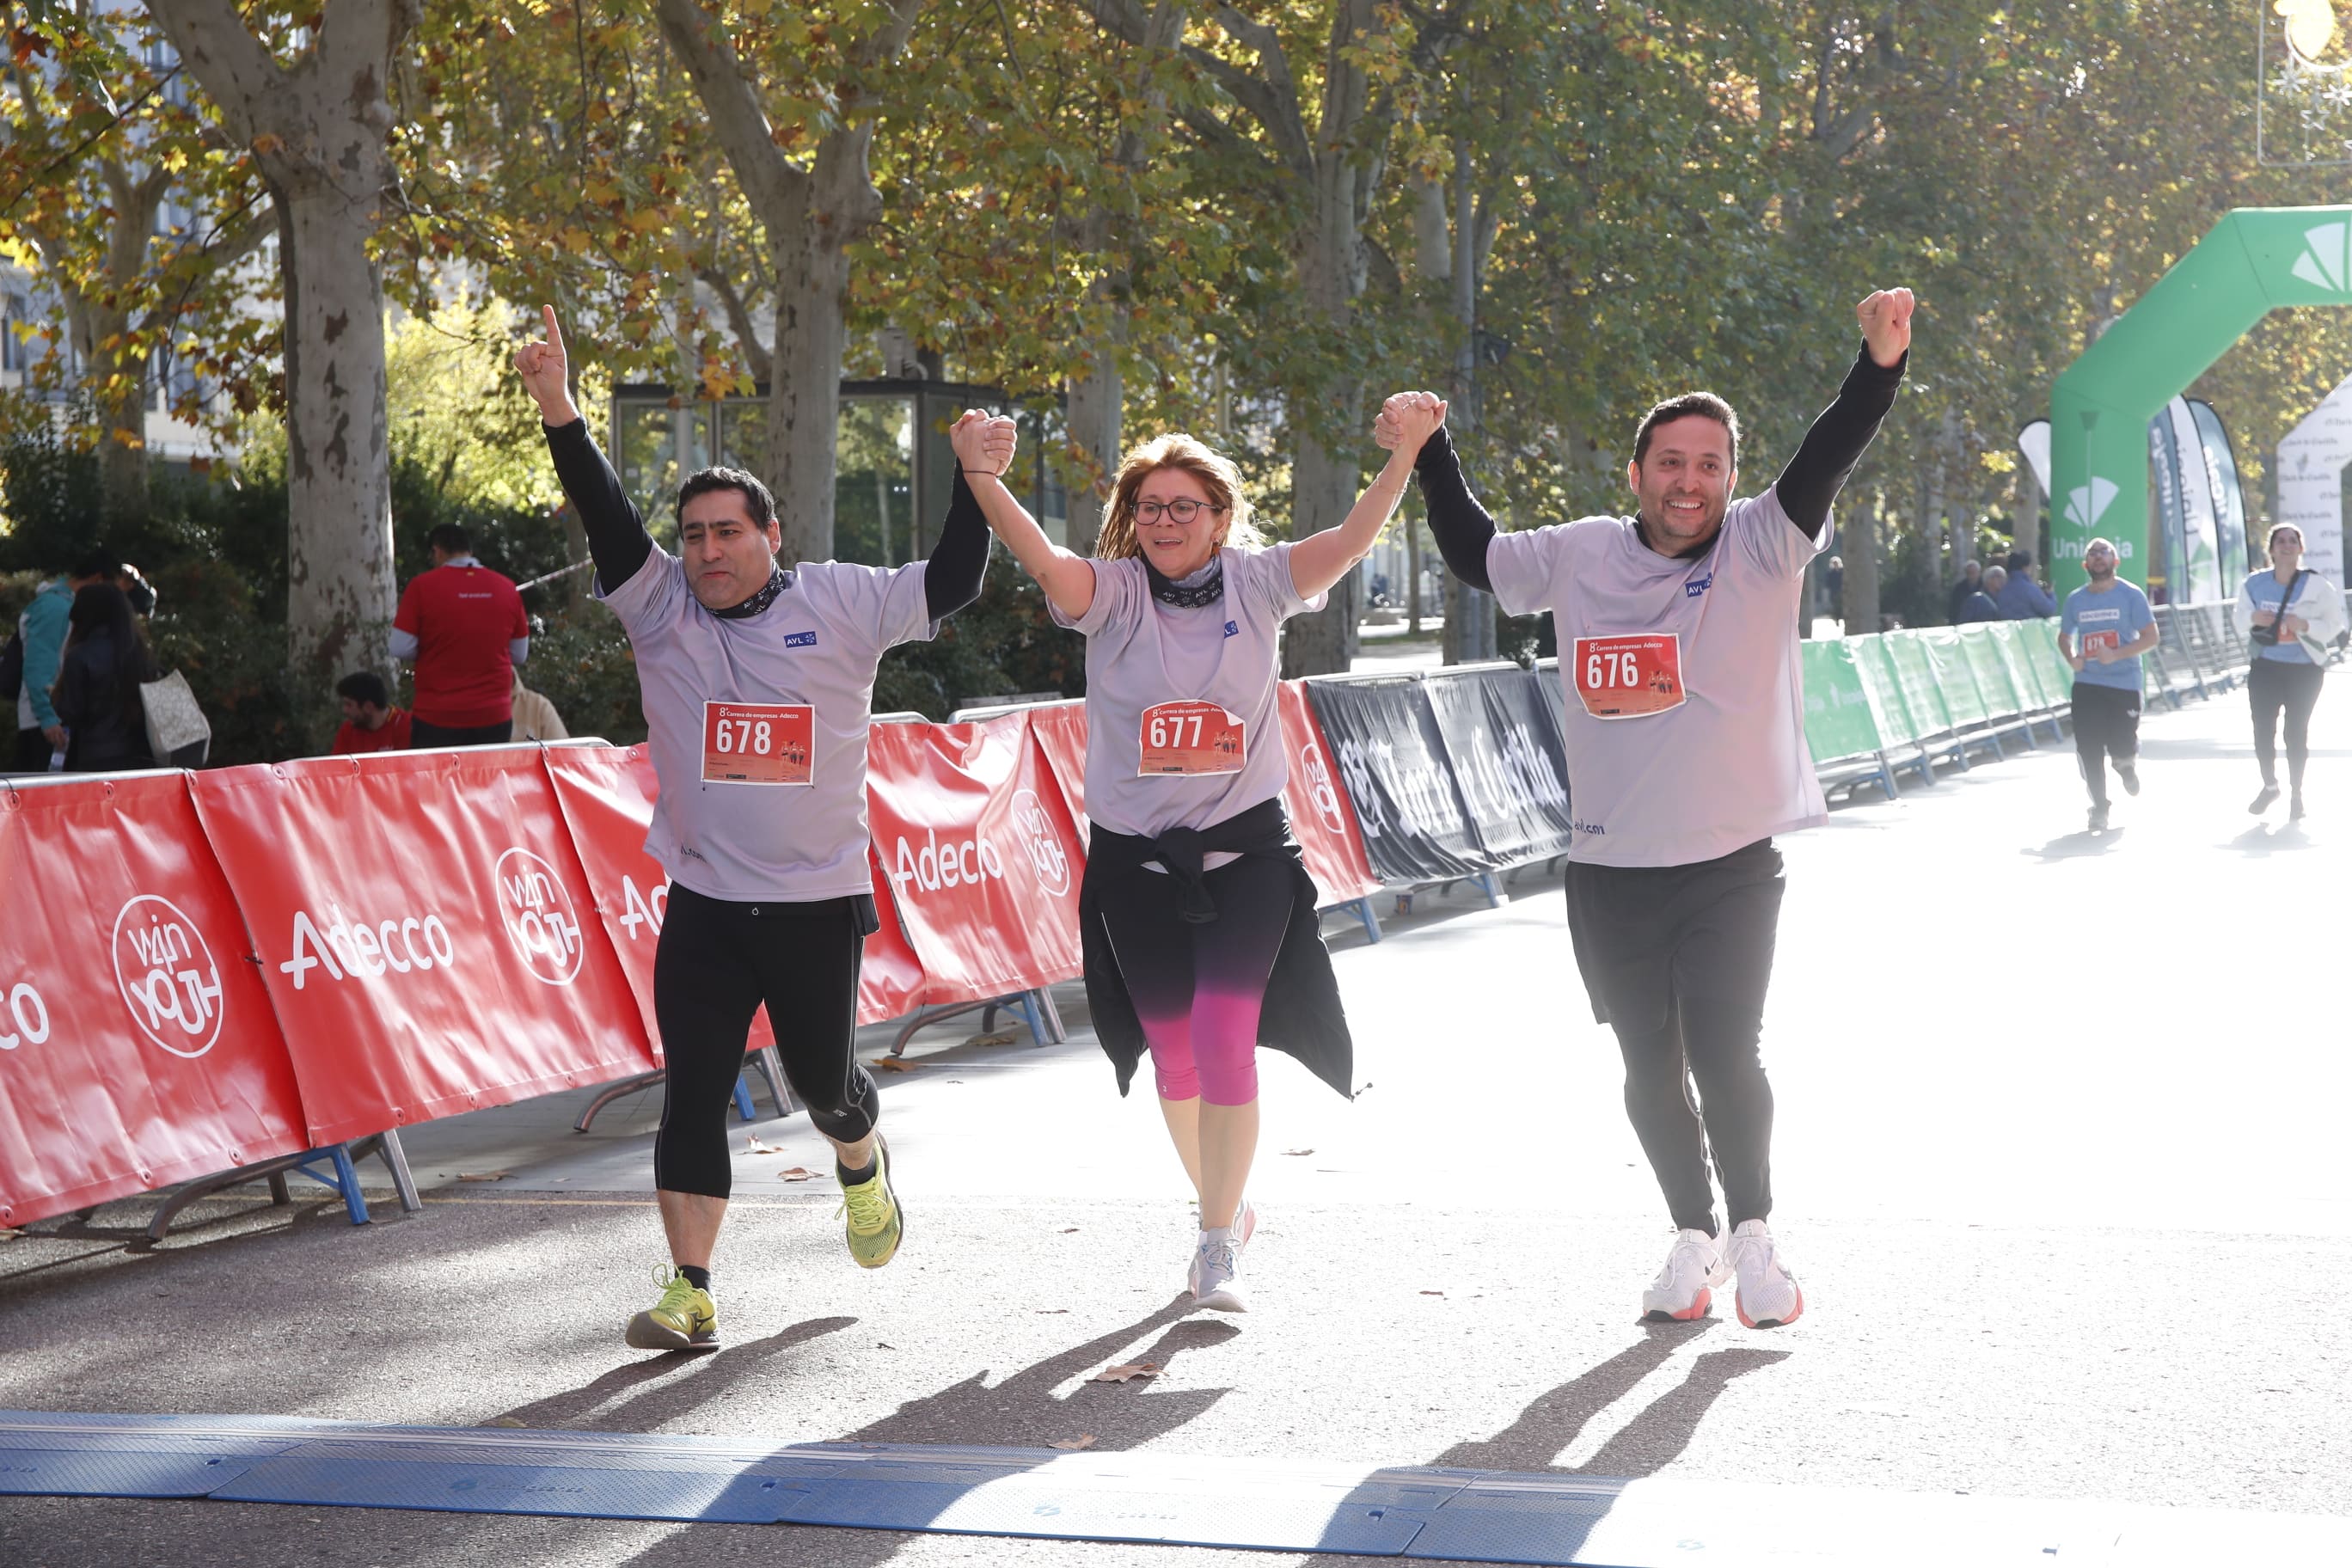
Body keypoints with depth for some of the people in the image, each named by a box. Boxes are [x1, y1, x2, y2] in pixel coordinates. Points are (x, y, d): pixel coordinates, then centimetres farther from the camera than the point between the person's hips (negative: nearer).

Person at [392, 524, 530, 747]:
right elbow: (520, 654, 10)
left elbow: (401, 650, -8)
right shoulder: (506, 588, 3)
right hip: (495, 718, 3)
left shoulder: (422, 586, -6)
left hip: (436, 720, -3)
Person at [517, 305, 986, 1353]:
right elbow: (606, 518, -11)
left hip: (819, 902, -1)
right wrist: (558, 411, -24)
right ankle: (689, 1294, 0)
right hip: (704, 903, 1)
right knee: (692, 1093, -4)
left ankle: (862, 1166, 48)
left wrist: (975, 482, -12)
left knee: (822, 1077, 12)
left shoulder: (838, 602, -1)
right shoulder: (660, 606, 1)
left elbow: (949, 586, -3)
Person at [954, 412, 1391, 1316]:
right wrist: (978, 475, -39)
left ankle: (1218, 1245, -3)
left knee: (1224, 1039, -13)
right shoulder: (1113, 594, -4)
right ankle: (1227, 1205, 35)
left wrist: (1406, 455, -29)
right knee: (1171, 1048, 11)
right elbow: (1039, 556, -22)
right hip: (1137, 858, 1)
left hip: (1245, 850, -1)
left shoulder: (1255, 584, -2)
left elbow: (1351, 540, -15)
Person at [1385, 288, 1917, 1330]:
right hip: (1608, 870, 3)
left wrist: (1880, 365, -34)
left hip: (1731, 864, -3)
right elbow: (1476, 555, 22)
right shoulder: (1580, 555, 5)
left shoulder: (1763, 548, -4)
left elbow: (1828, 459, -19)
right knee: (1649, 1069, 9)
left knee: (1726, 1057, -10)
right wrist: (1429, 455, 14)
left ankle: (1752, 1233, 13)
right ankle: (1693, 1239, 28)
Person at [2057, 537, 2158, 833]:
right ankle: (2099, 808, 9)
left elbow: (2151, 636, -6)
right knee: (2088, 750, -4)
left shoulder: (2131, 595, -3)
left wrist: (2117, 654, -19)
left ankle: (2127, 764, 33)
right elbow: (2064, 637, 19)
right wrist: (2071, 658, -3)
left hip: (2124, 683, -3)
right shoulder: (2076, 600, 8)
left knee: (2121, 747, -6)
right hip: (2087, 683, 3)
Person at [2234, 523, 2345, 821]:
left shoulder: (2317, 586, -10)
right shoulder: (2253, 584, -1)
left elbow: (2334, 626, -8)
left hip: (2305, 670, -3)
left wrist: (2305, 625, -24)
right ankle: (2270, 786, 29)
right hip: (2266, 668, 3)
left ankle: (2296, 793, 20)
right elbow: (2240, 625, 7)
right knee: (2263, 730, 5)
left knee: (2296, 732, 3)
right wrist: (2252, 618, -15)